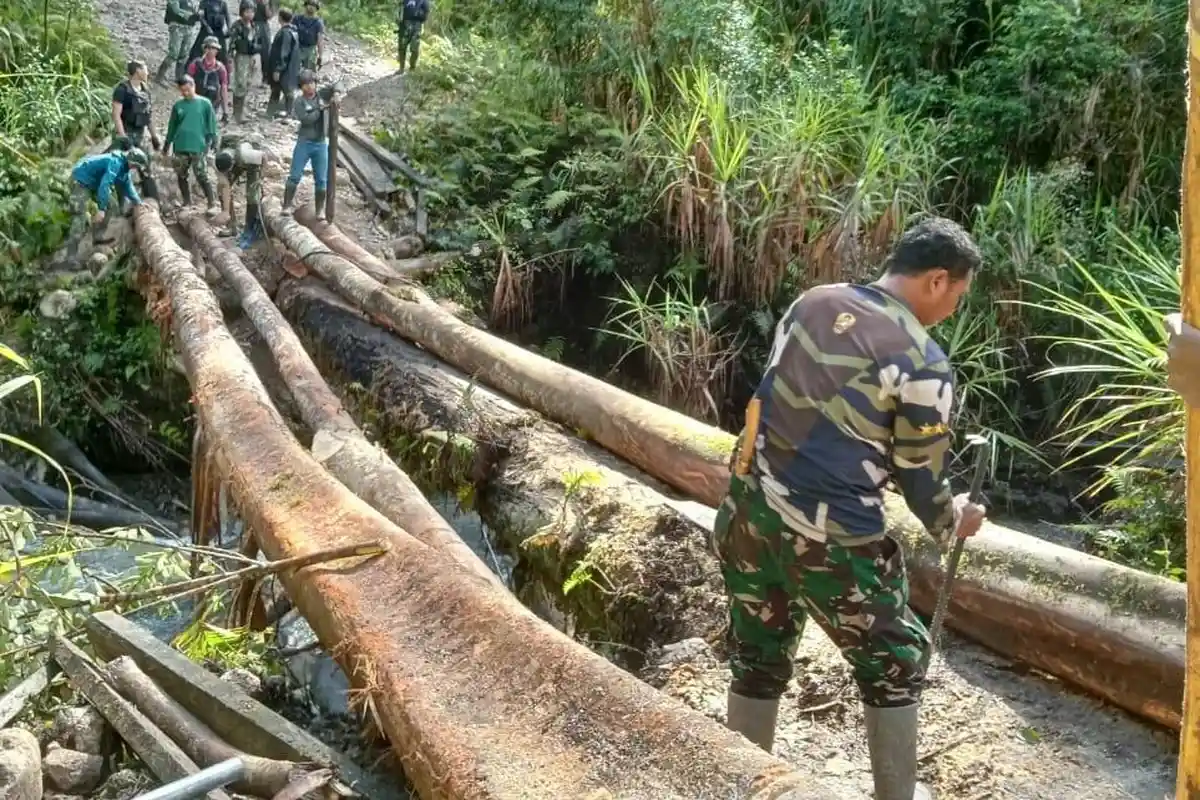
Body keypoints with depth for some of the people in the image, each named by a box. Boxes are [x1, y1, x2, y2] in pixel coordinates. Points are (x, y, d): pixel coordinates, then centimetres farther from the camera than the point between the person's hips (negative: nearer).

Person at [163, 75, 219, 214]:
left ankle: (212, 204, -2)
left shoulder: (205, 103, -1)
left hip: (197, 147, -4)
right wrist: (167, 144, 20)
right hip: (180, 147, 4)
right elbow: (172, 126, 16)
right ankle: (187, 203, 22)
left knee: (202, 176, -9)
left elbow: (211, 124, 2)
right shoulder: (178, 105, 8)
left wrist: (213, 142, -3)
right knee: (181, 176, 9)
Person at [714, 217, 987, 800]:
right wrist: (954, 520, 18)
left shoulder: (811, 302, 6)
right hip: (831, 539, -6)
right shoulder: (923, 365, -11)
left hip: (745, 512, 6)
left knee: (757, 659, 22)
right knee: (893, 663, 17)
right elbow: (920, 480, -2)